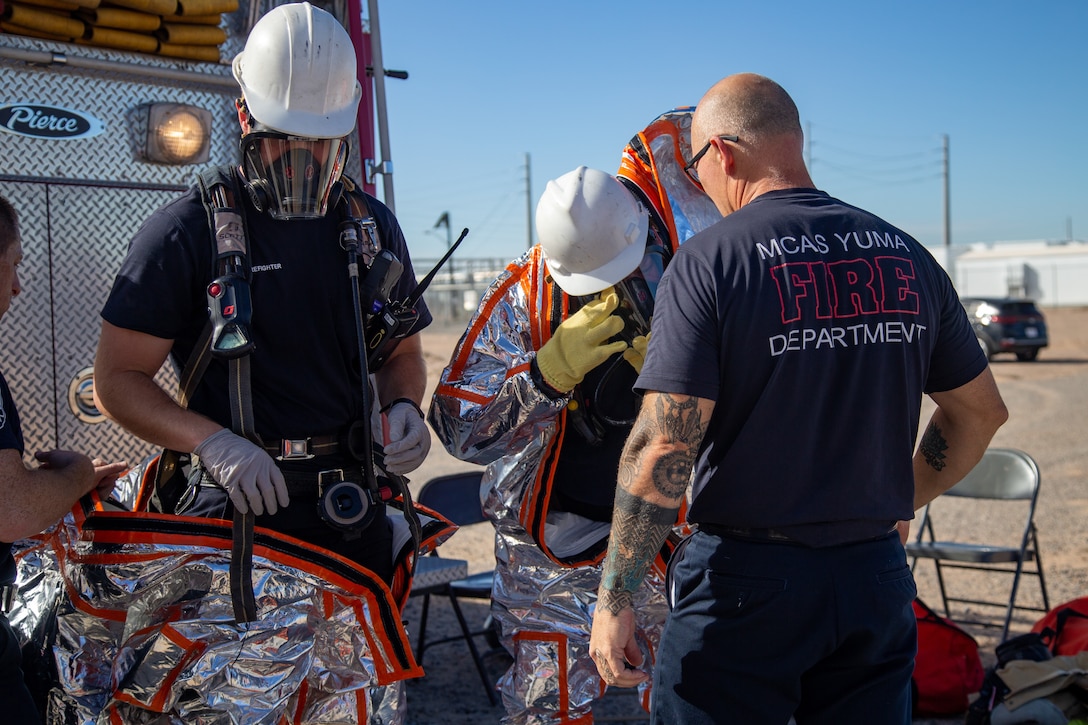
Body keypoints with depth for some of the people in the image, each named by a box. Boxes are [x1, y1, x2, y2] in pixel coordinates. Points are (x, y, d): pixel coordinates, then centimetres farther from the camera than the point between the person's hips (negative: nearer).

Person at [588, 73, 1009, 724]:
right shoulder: (907, 256, 4)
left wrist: (616, 598, -11)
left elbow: (663, 448, -18)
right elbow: (982, 410, 13)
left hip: (747, 580, -4)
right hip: (877, 577, 5)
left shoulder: (706, 263, -12)